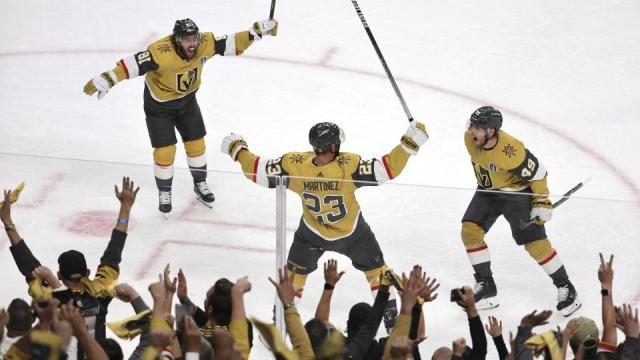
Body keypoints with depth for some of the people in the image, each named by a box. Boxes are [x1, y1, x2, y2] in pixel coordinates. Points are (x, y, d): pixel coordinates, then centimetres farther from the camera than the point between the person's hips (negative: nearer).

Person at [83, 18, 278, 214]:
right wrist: (107, 80, -50)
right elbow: (134, 64, -43)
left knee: (196, 144, 14)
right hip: (158, 104, -5)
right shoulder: (162, 52, -39)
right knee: (165, 151, -2)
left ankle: (200, 185, 36)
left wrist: (255, 32, -20)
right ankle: (164, 193, 21)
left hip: (186, 99, 5)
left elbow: (231, 44, -12)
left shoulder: (205, 44, -22)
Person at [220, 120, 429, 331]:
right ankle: (390, 315, 26)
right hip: (352, 233, -1)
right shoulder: (349, 165, -35)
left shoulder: (294, 166, -29)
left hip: (311, 234, 1)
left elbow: (258, 171, -18)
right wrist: (409, 143, -28)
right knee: (375, 266, 20)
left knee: (295, 272, 21)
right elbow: (388, 168, -35)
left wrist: (238, 150, -3)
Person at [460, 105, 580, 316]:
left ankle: (565, 288, 8)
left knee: (535, 243, -9)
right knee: (470, 231, -6)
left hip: (517, 192, -7)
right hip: (488, 191, 7)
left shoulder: (511, 151, -35)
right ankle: (486, 287, 5)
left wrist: (542, 202, -20)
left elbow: (537, 172, -23)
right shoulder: (470, 138, -16)